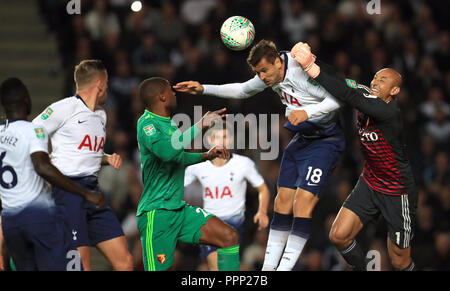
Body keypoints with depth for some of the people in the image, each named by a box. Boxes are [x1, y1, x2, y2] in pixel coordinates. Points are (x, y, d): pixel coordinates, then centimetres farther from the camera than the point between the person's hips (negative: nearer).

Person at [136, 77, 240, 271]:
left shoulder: (169, 123, 14)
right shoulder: (146, 123, -14)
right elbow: (167, 151, -34)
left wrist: (205, 156, 20)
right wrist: (200, 125, -28)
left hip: (179, 209, 9)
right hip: (156, 213, -9)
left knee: (230, 237, -3)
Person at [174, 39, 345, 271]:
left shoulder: (302, 72, -25)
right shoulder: (271, 76, 3)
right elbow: (242, 90, 22)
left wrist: (307, 112, -39)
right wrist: (203, 89, 15)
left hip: (325, 141, -8)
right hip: (301, 139, 8)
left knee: (303, 201, -15)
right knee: (283, 199, 4)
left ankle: (286, 266, -12)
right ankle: (269, 266, 10)